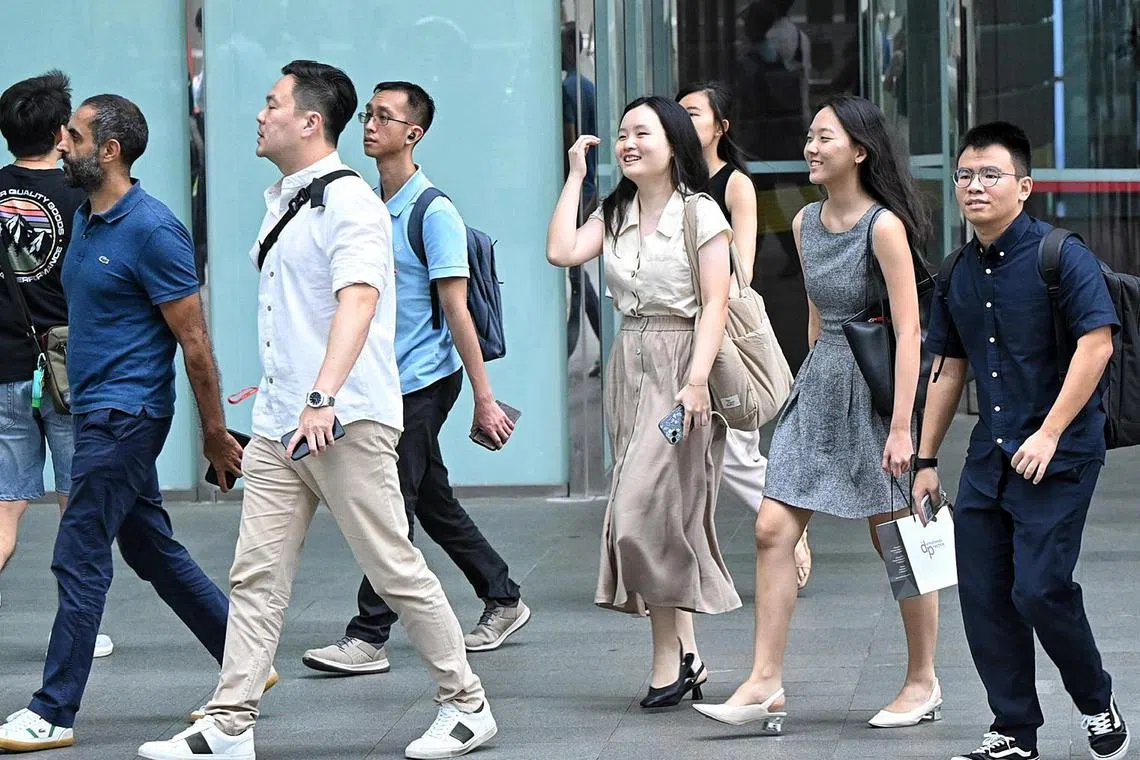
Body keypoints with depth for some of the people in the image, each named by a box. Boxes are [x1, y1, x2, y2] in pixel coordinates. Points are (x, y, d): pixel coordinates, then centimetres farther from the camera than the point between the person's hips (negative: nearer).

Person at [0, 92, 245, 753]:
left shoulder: (152, 229, -17)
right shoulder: (85, 221, 11)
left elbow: (194, 340, -15)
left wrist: (216, 433, -12)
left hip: (126, 414, -9)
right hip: (96, 410, 9)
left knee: (80, 559, -7)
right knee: (153, 549, 14)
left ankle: (54, 713, -2)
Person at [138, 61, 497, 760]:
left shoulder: (349, 201, -13)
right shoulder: (282, 202, 17)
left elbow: (358, 299, -28)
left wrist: (323, 396, -39)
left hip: (346, 421, -9)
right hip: (279, 422, 9)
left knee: (396, 570, -2)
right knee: (257, 577, 3)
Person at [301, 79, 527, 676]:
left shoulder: (434, 213, -13)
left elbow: (457, 311, -15)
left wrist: (484, 398, -14)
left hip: (423, 380, -8)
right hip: (386, 381, 8)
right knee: (434, 503, 14)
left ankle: (368, 637, -4)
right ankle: (503, 600, 28)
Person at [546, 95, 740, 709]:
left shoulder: (700, 214, -6)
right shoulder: (614, 215, 12)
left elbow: (715, 303, -10)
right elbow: (561, 251, -3)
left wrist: (697, 380, -20)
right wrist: (575, 176, 3)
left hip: (680, 365, -6)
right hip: (629, 366, 6)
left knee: (645, 510, -13)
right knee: (662, 517, 7)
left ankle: (669, 658, -5)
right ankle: (686, 654, 12)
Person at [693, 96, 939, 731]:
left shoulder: (884, 226, -15)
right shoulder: (807, 223, 8)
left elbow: (909, 330, -18)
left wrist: (901, 427, -22)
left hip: (876, 385, -7)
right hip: (819, 385, 7)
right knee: (773, 529, -3)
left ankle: (923, 681, 19)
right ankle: (766, 685, -2)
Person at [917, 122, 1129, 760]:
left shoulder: (1061, 256, -10)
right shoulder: (959, 274, 11)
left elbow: (1097, 344, -17)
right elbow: (949, 369, 20)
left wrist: (1050, 433, -20)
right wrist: (927, 459, 19)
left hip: (1059, 456, -7)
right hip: (990, 457, 7)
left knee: (1039, 590, -12)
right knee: (983, 595, 3)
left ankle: (1098, 705, 12)